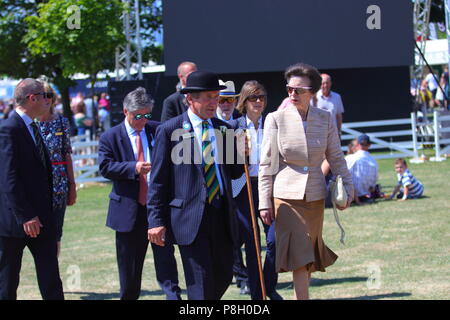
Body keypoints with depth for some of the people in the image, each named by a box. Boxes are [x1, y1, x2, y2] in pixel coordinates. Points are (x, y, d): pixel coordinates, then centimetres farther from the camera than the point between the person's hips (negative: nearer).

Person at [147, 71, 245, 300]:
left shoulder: (223, 129, 13)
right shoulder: (169, 130, -2)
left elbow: (234, 172, 16)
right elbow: (157, 180, -2)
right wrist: (156, 221, -8)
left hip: (222, 217, 6)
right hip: (190, 218, -6)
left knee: (224, 277, 10)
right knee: (201, 284, -9)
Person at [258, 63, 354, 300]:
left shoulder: (325, 119, 2)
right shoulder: (276, 119, -5)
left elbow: (336, 157, 11)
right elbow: (267, 164, -2)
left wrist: (347, 189, 4)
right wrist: (265, 203, -4)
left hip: (315, 196, 3)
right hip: (286, 195, -3)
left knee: (309, 254, 10)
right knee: (299, 255, -11)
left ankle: (300, 294, 24)